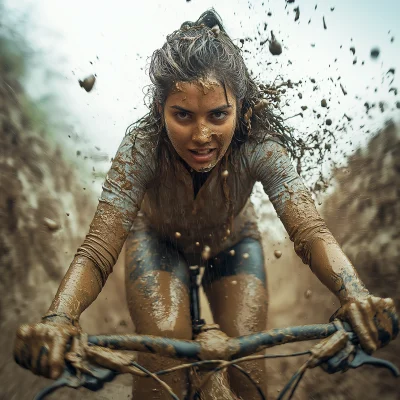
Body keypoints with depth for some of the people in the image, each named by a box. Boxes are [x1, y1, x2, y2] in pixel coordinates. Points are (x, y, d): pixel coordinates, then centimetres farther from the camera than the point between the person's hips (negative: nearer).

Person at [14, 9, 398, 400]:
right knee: (164, 357, -21)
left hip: (232, 242, 1)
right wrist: (57, 318, -61)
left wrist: (355, 295, -60)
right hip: (160, 239, -1)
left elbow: (310, 230, -40)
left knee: (246, 362, -10)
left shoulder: (259, 146, -34)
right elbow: (97, 249, -41)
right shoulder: (142, 147, -36)